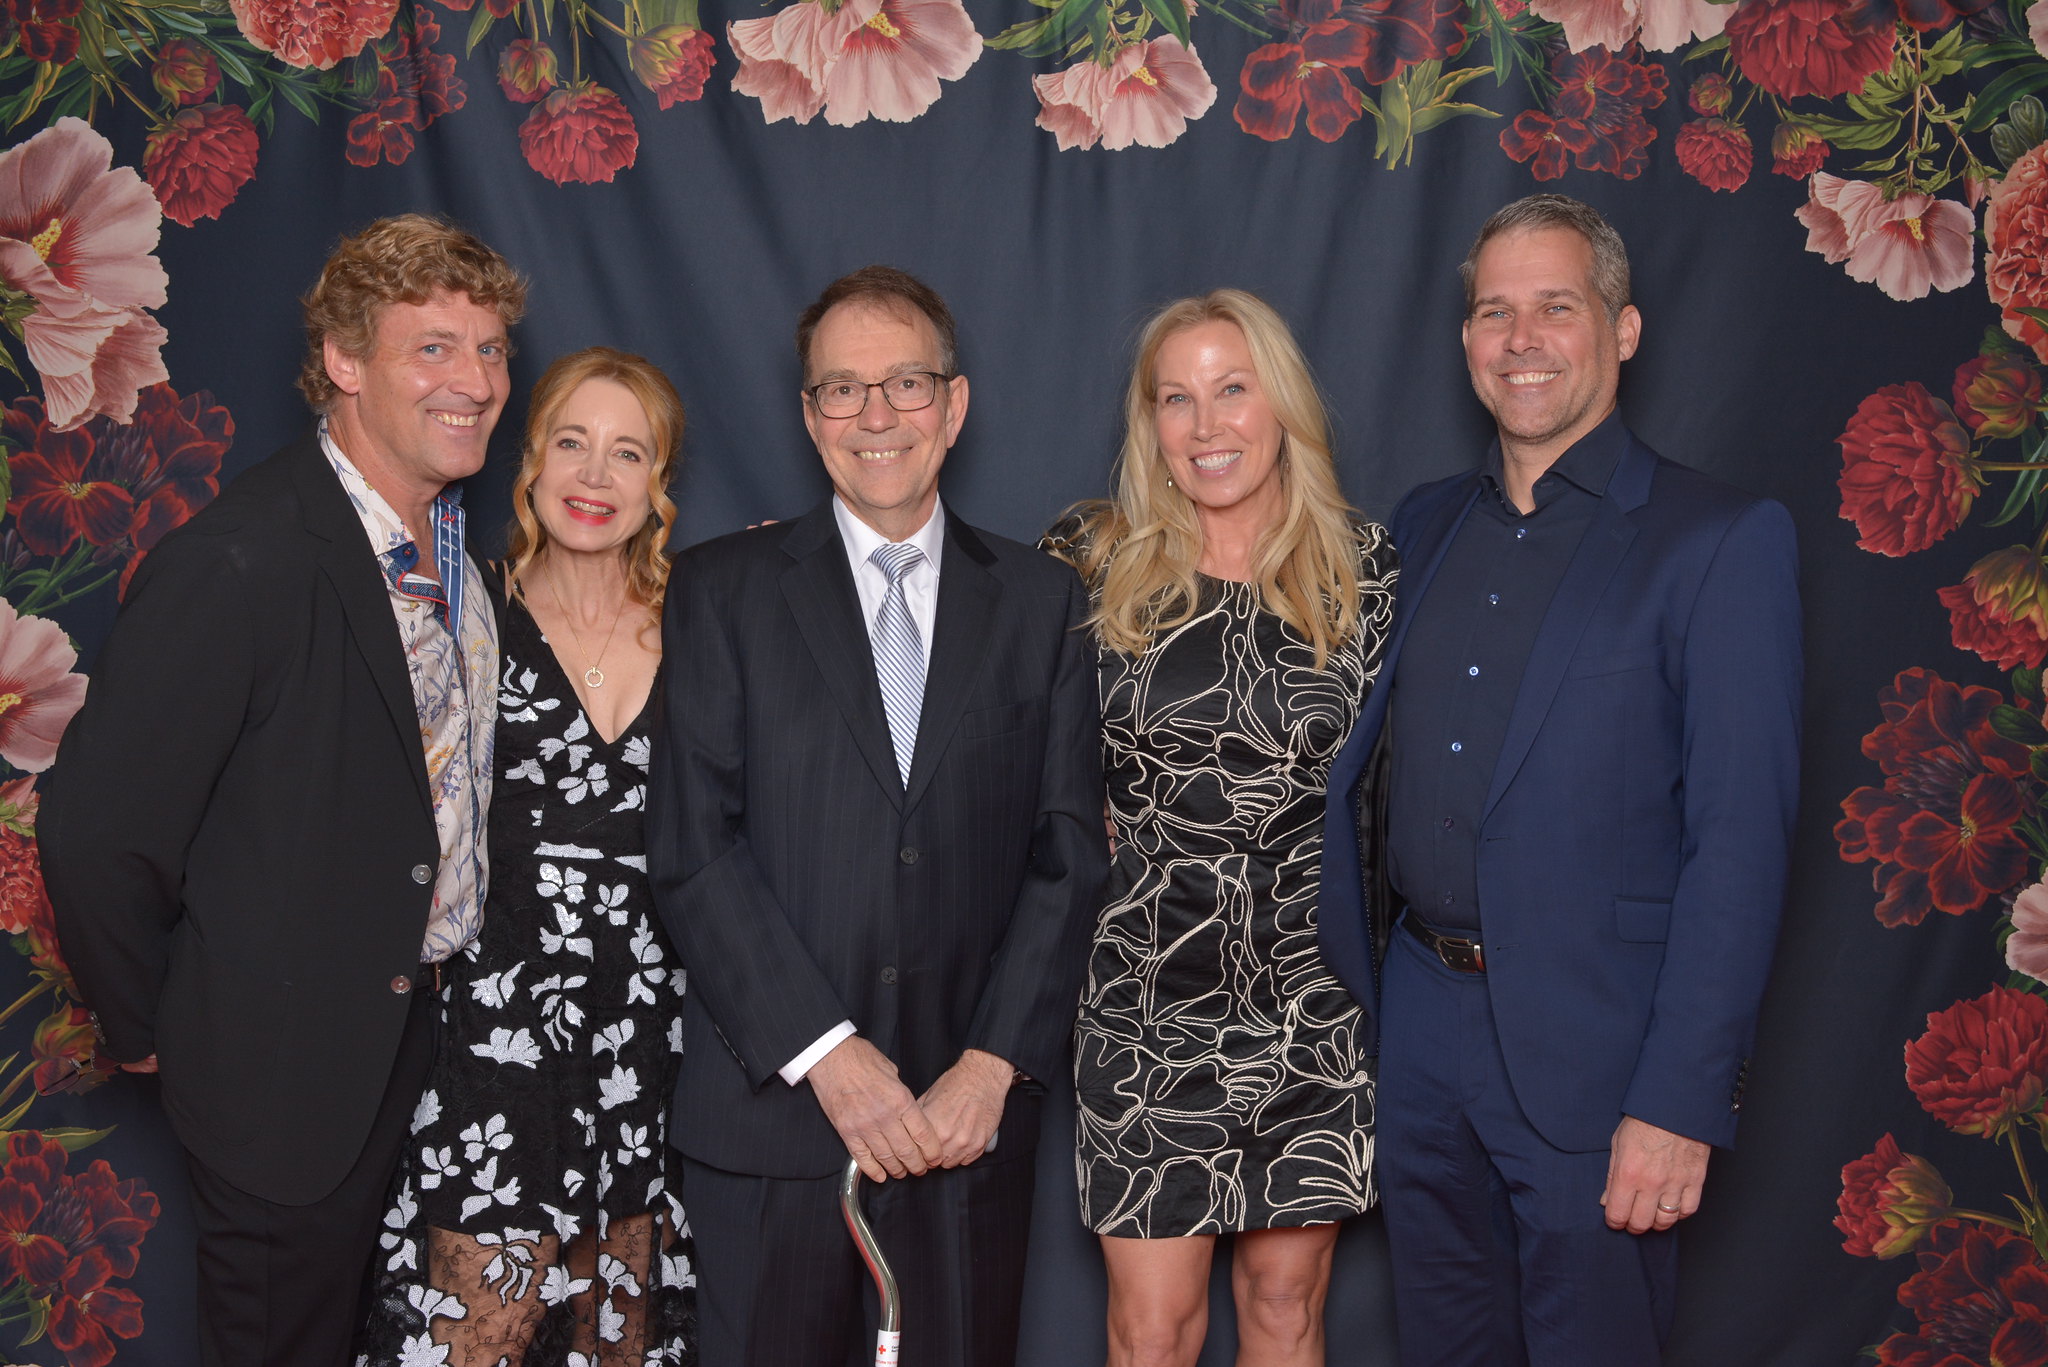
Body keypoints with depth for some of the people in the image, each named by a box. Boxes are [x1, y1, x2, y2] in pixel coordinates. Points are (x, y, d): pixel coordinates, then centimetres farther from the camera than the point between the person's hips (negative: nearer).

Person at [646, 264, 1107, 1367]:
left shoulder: (1039, 600, 8)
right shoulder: (722, 591, 3)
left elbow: (1069, 850, 3)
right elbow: (690, 850, -4)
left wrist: (993, 1065, -7)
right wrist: (828, 1056, -12)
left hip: (970, 1113, 1)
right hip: (768, 1108, -1)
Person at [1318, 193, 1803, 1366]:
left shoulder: (1721, 541, -8)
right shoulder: (1428, 525, 10)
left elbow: (1740, 840, -13)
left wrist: (1681, 1100, -17)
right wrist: (1358, 981, 5)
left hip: (1592, 1051, -5)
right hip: (1421, 1031, 5)